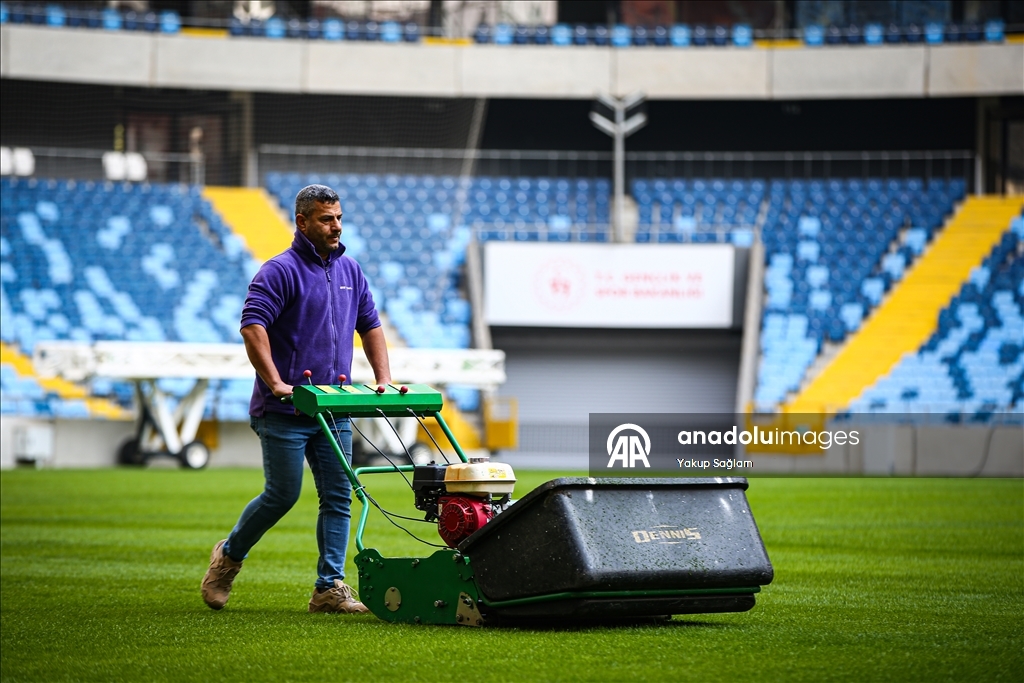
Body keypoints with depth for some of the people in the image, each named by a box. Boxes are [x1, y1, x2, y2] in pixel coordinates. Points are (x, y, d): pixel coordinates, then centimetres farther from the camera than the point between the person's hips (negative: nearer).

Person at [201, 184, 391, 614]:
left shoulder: (350, 271, 13)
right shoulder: (281, 271, -9)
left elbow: (370, 325, 20)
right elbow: (252, 326, -19)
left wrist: (384, 379, 9)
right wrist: (275, 382, -26)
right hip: (285, 410, -6)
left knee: (338, 497, 0)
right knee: (283, 494, -2)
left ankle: (330, 587, 2)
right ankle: (229, 556, 21)